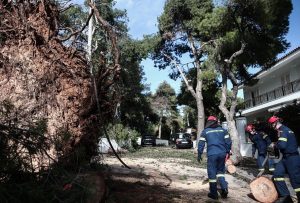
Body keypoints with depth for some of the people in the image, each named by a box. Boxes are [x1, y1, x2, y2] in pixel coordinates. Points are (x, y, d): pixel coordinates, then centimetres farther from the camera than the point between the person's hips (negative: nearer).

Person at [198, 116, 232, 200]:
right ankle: (224, 187, 3)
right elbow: (228, 142, 8)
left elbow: (201, 144, 0)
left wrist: (199, 155, 7)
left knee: (212, 173, 6)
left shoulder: (205, 131, 3)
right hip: (222, 153, 3)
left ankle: (213, 194, 12)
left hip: (212, 154, -3)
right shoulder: (222, 130, 10)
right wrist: (228, 152, 19)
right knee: (220, 171, 20)